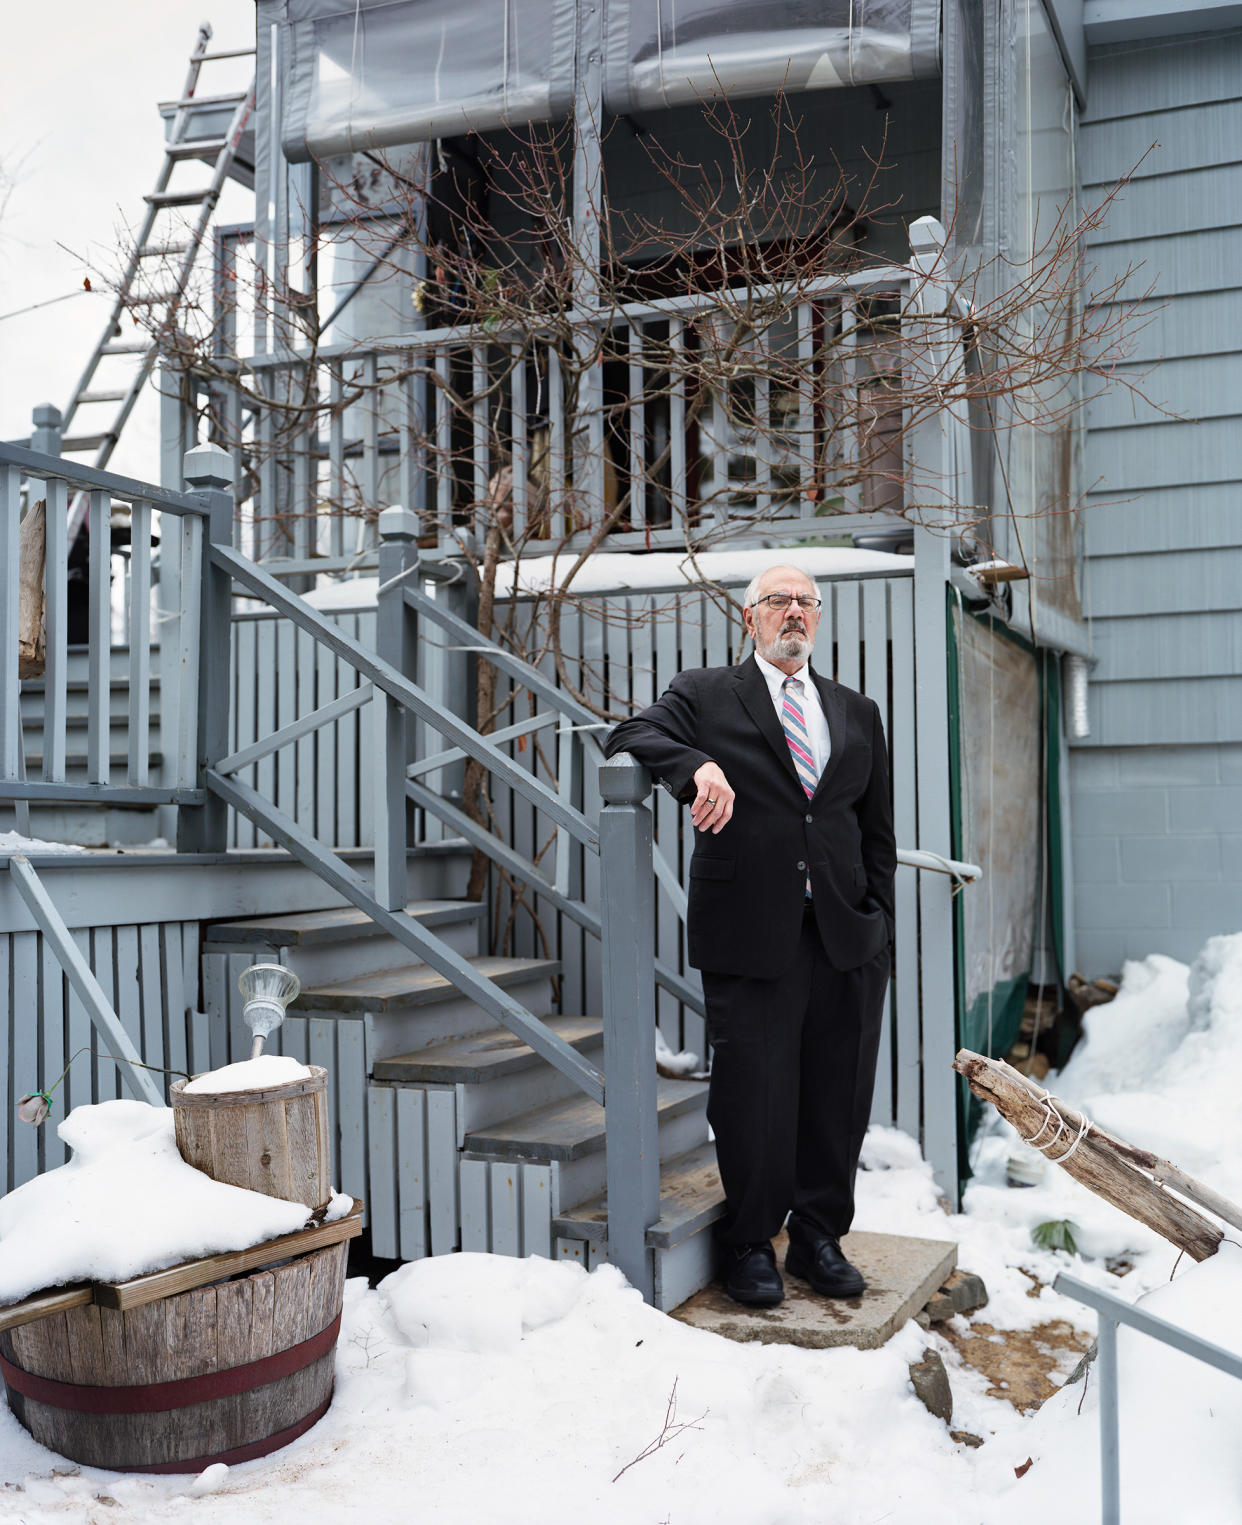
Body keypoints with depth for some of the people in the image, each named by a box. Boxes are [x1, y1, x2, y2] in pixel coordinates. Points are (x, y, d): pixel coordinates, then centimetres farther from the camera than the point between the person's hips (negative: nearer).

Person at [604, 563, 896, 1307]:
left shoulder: (857, 712, 17)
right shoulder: (706, 695, 7)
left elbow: (878, 829, 17)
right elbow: (630, 735, -8)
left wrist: (879, 922, 9)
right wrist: (696, 766, -26)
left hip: (847, 938, 4)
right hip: (751, 933, -3)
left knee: (839, 1097, 8)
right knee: (754, 1095, 1)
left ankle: (820, 1236, 25)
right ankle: (751, 1245, 19)